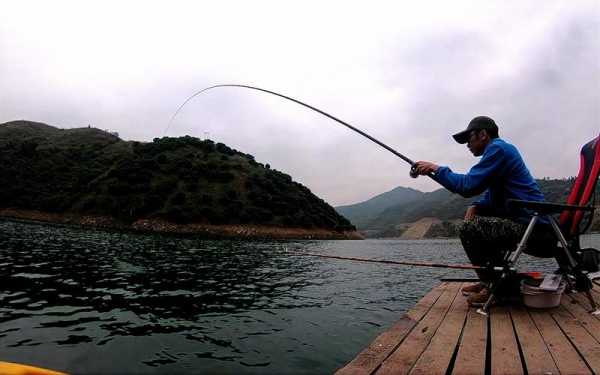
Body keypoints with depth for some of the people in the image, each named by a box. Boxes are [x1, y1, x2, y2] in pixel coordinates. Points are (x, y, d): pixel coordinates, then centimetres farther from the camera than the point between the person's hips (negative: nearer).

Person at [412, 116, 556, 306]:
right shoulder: (500, 150, 20)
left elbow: (468, 185, -20)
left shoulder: (498, 148, -11)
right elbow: (492, 197, 24)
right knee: (478, 218, 23)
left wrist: (436, 169, -8)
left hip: (535, 230, -11)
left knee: (468, 229, -18)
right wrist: (475, 206, 4)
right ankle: (490, 281, 23)